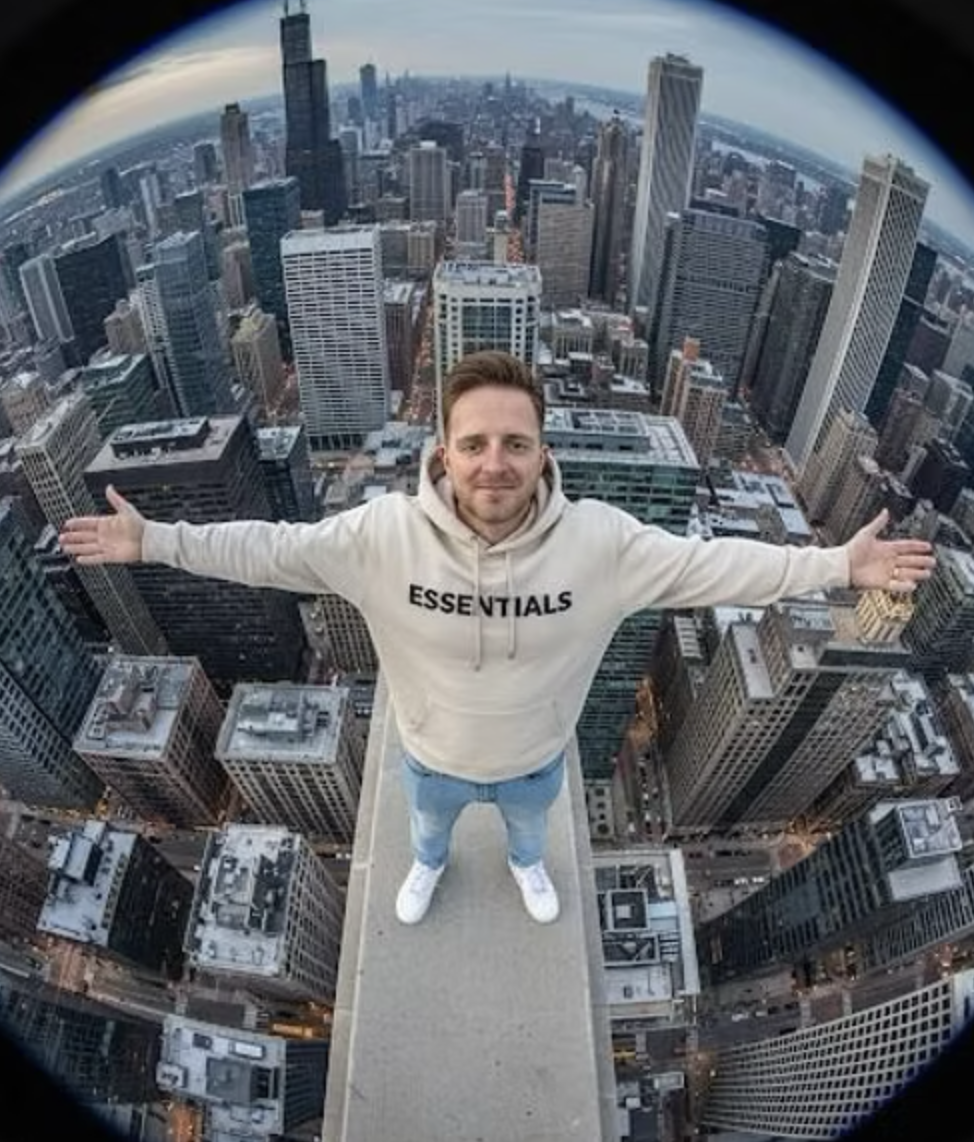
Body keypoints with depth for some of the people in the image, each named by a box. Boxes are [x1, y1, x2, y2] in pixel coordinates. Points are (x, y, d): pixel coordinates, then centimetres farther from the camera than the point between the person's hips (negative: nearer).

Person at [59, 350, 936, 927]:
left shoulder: (598, 539, -32)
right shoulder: (386, 530, -32)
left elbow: (713, 563, -25)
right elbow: (273, 549, -22)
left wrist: (839, 566, -26)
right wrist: (156, 541, -23)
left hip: (536, 756, 1)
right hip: (432, 754, 0)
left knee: (530, 825, 37)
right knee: (428, 827, 36)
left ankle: (528, 867, 75)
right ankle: (429, 868, 74)